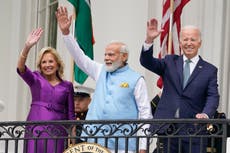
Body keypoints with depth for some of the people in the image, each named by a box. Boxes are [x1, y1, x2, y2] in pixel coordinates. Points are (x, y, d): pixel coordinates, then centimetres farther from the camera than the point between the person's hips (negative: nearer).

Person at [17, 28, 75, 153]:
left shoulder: (67, 86, 13)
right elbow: (20, 68, -11)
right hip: (36, 129, -1)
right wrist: (27, 46, -27)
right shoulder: (35, 79, 9)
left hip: (57, 130, 1)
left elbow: (71, 113, 12)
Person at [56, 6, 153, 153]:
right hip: (96, 141, 5)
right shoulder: (101, 71, 16)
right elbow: (80, 58, 15)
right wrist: (66, 32, 5)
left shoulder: (136, 79, 1)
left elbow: (145, 112, -1)